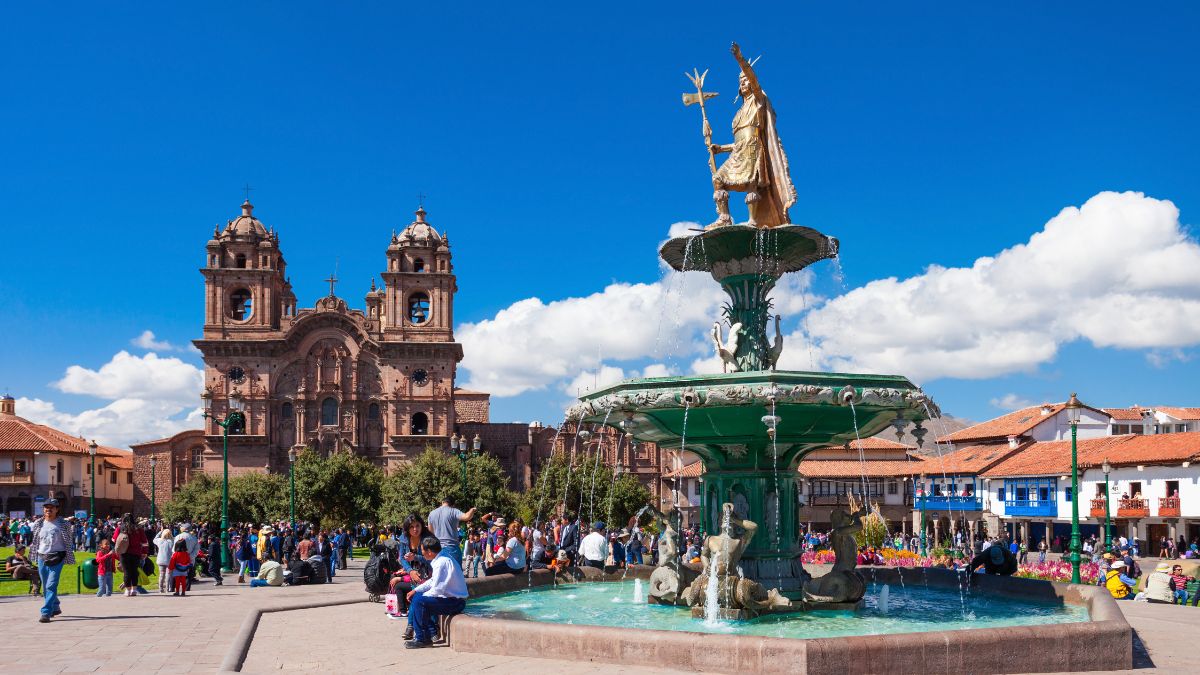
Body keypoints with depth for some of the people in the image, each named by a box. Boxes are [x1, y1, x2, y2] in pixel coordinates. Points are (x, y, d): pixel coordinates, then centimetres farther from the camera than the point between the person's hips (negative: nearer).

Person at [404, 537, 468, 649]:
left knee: (419, 601, -20)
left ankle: (422, 639, -8)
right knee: (415, 597, 13)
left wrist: (418, 596, -8)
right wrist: (415, 591, 13)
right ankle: (432, 633, 12)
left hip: (456, 602, -10)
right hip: (450, 597, 10)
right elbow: (432, 581, 21)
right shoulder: (439, 559, 8)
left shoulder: (442, 562, -22)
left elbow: (437, 590, -24)